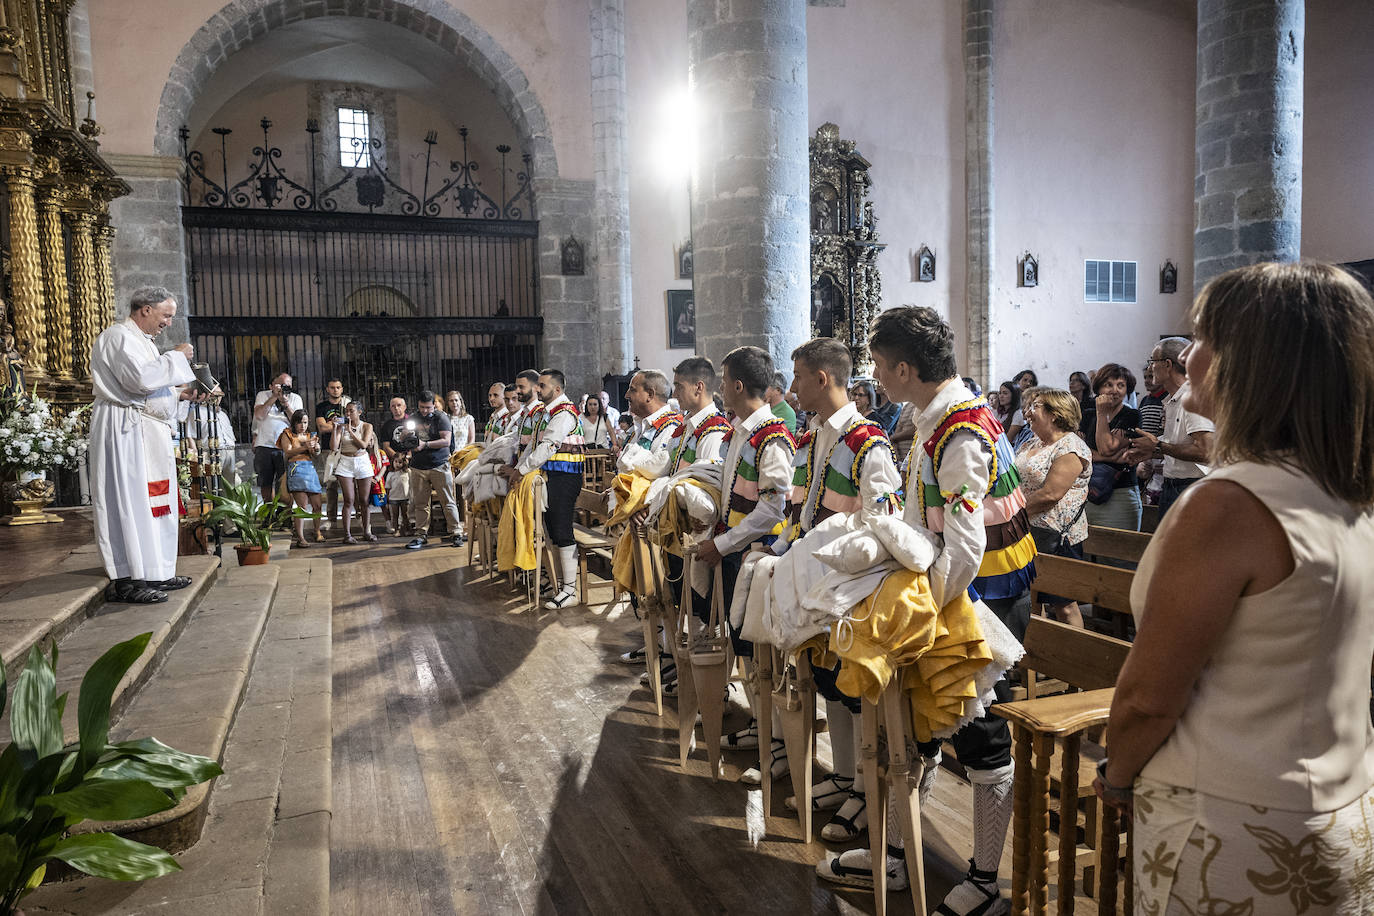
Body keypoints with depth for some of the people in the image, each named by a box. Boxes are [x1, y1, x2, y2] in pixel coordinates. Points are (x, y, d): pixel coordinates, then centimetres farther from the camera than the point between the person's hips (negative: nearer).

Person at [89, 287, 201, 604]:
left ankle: (155, 572, 16)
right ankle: (125, 580, -9)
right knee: (129, 499, -11)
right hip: (125, 431, -10)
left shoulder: (142, 340, 23)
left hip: (149, 432, 10)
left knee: (156, 500, 10)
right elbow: (140, 378, -23)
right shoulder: (119, 336, -9)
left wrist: (179, 394, 15)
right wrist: (176, 356, -12)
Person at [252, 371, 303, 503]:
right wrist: (274, 397, -9)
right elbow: (259, 416, -8)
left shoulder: (295, 398, 9)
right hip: (264, 446, 1)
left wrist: (286, 404, -12)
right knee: (265, 483, 8)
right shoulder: (262, 395, 9)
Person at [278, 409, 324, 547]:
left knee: (317, 505, 1)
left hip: (310, 468, 5)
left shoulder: (310, 436, 21)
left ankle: (318, 532, 20)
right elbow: (288, 453, -5)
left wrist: (316, 448, -10)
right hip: (296, 469, -5)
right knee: (302, 504, -14)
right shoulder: (287, 435, 8)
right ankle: (300, 537, -14)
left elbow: (316, 454, 13)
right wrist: (304, 447, -17)